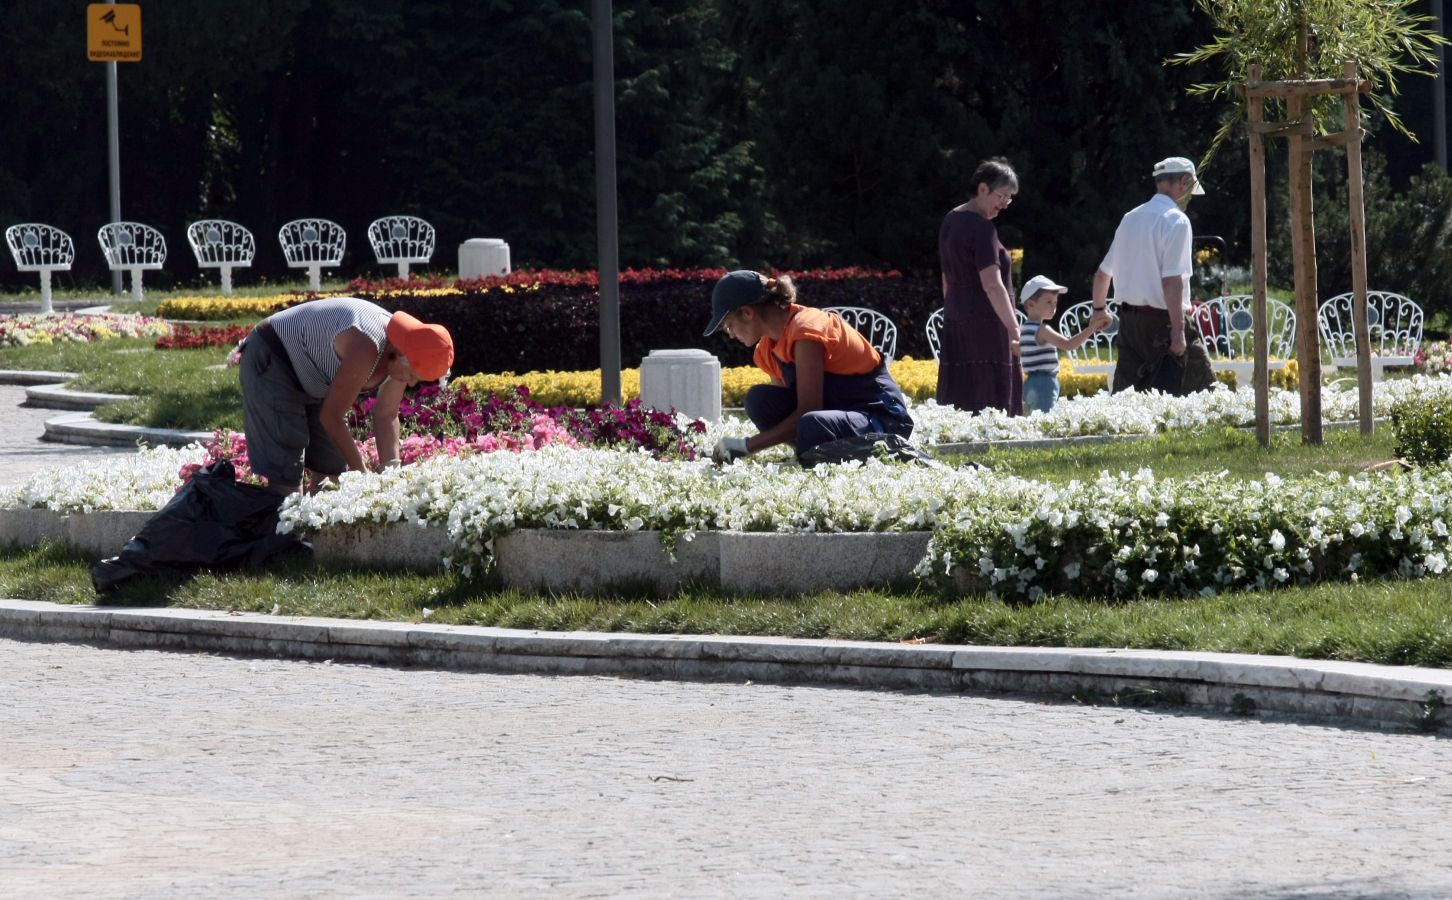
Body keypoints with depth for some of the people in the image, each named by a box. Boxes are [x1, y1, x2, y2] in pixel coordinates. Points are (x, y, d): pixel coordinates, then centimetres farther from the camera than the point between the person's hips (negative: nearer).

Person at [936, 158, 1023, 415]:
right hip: (986, 326, -9)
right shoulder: (981, 227, -13)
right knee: (991, 404, -10)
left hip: (955, 325, 9)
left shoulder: (949, 222, 14)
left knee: (959, 404, 5)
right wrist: (1014, 329, -25)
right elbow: (992, 285, -21)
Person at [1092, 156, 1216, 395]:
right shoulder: (1176, 220, -11)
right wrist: (1178, 330, -23)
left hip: (1129, 320, 8)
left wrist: (1099, 309, 39)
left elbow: (1103, 273, 22)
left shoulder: (1130, 218, 13)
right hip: (1162, 320, -8)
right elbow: (1172, 281, -20)